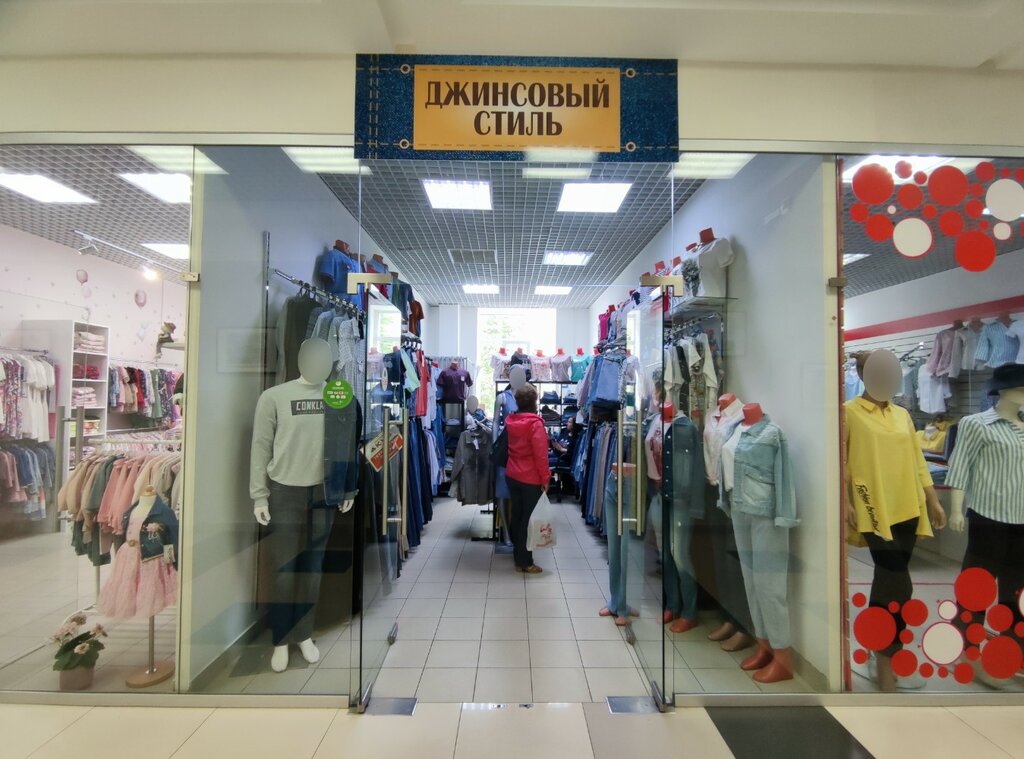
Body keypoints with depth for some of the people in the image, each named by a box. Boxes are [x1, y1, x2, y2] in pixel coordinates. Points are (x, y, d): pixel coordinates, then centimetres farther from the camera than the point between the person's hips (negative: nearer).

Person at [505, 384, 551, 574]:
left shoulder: (510, 421, 1)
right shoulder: (535, 424, -18)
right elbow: (540, 455, -19)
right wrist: (545, 479, -11)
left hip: (512, 476, 7)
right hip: (531, 479, -6)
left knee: (516, 515, 16)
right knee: (528, 519, 3)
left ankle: (518, 556, 30)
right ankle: (525, 563, 11)